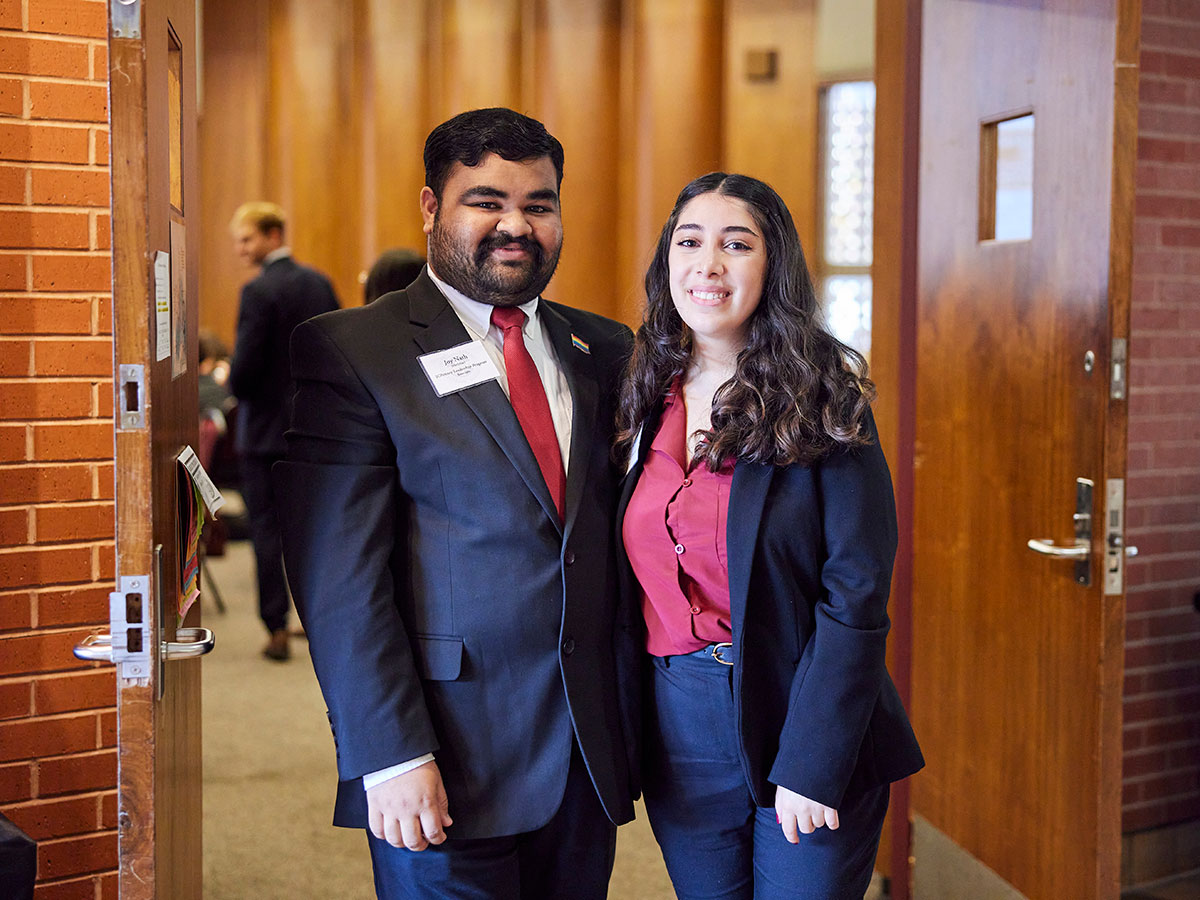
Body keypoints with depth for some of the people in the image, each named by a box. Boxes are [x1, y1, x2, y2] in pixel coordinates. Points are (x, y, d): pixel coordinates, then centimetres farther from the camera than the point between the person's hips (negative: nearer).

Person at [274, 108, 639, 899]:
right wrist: (391, 756, -15)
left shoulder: (606, 351, 9)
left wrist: (639, 719, 4)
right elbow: (340, 578, -11)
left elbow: (631, 539, 9)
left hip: (592, 758, 5)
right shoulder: (350, 351, -5)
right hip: (451, 758, -4)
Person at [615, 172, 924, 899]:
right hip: (678, 725, 5)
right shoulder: (653, 402, 5)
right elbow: (643, 580, 11)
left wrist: (812, 764, -17)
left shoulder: (820, 402, -10)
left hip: (801, 715, -4)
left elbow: (856, 595, -14)